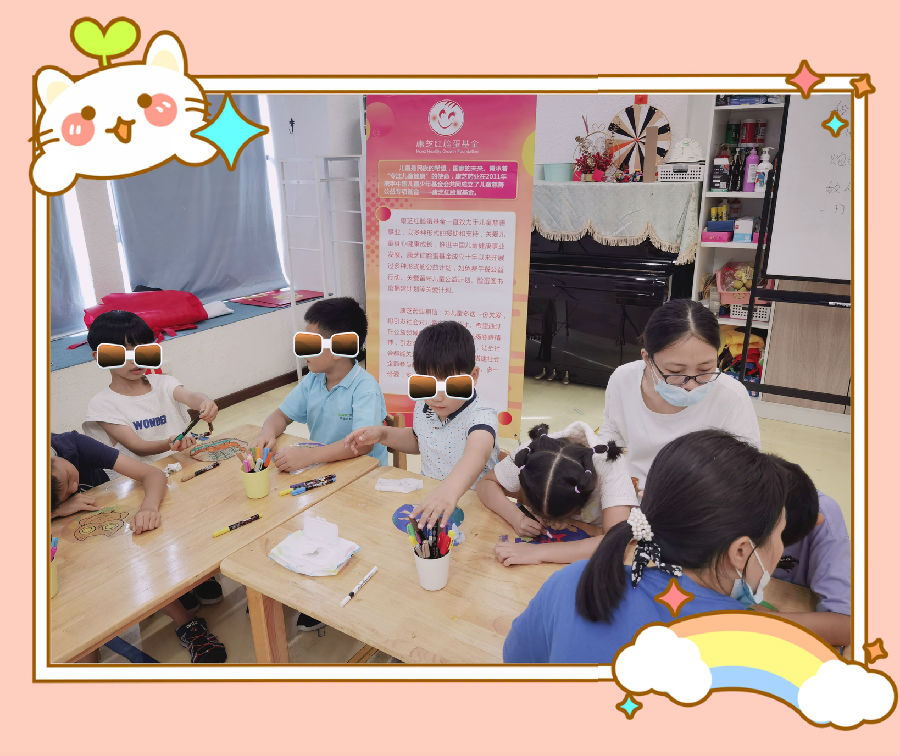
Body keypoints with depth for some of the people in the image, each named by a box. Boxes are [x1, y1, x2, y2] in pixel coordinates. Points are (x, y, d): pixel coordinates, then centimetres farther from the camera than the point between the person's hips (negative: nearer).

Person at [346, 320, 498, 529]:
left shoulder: (481, 416, -22)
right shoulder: (423, 406, 0)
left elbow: (477, 454, -46)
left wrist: (450, 489, -66)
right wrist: (382, 434, 6)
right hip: (426, 498, 8)